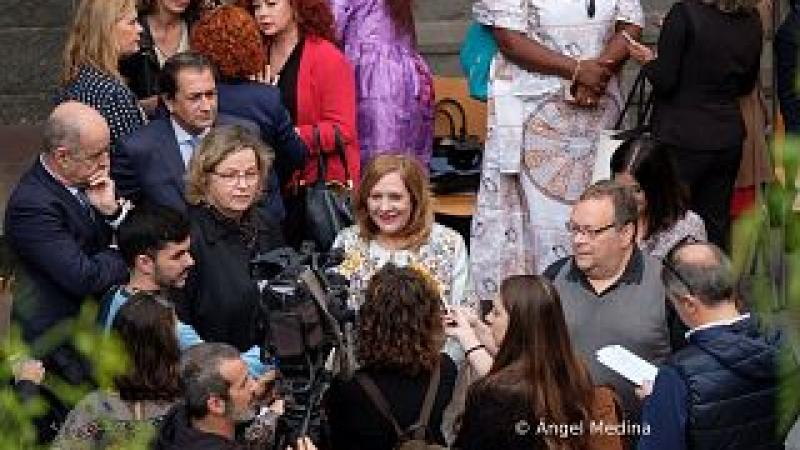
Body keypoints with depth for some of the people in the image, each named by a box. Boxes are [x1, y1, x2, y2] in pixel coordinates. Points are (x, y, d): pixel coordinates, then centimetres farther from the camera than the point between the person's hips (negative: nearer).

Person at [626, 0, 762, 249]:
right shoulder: (752, 21, 1)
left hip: (682, 139, -6)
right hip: (729, 137, 6)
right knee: (716, 228, 12)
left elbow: (664, 82, -13)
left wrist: (648, 61, 5)